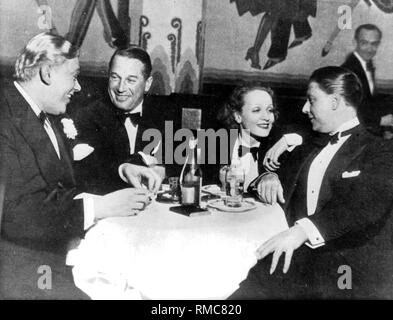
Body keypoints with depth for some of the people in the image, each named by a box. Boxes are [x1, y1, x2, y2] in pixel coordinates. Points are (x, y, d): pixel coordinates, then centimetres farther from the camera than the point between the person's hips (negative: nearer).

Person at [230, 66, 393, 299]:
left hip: (355, 277, -4)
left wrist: (303, 230, -29)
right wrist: (269, 180, 6)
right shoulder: (304, 152, 20)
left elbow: (368, 204, -16)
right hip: (295, 267, 5)